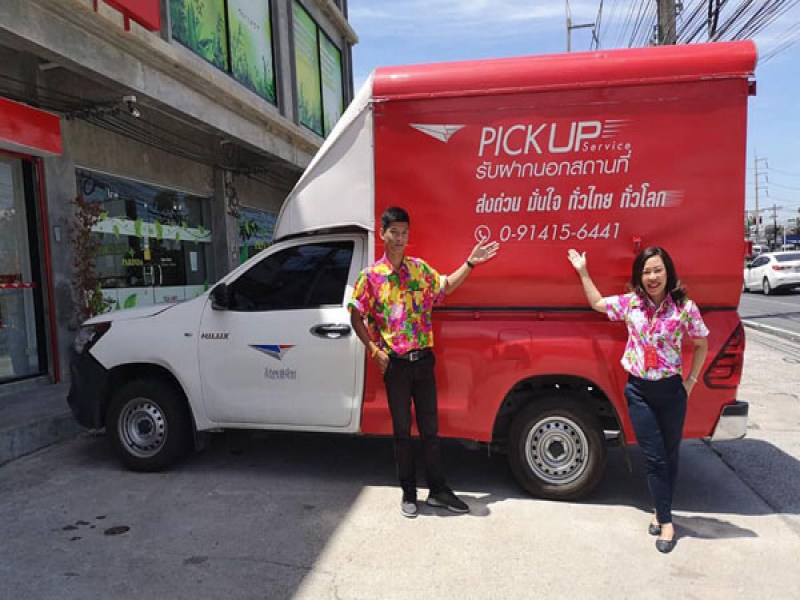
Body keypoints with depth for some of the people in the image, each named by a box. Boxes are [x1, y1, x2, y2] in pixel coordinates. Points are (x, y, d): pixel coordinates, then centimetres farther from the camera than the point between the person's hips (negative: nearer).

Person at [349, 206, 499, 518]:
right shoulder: (370, 276, -5)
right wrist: (374, 350, -10)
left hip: (423, 360, 3)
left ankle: (438, 490, 25)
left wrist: (470, 263, 8)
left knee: (430, 428, 11)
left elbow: (446, 286, 19)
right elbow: (356, 317, -1)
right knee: (402, 430, 9)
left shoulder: (420, 268, 6)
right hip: (395, 364, -3)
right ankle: (408, 492, 24)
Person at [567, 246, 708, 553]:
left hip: (671, 390, -1)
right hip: (638, 391, 1)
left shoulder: (685, 307, -9)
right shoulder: (630, 303, -3)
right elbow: (596, 302, 14)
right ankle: (665, 519, 17)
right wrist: (583, 272, 12)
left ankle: (661, 512, 32)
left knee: (670, 455, 14)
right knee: (654, 457, 4)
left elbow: (701, 345, 5)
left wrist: (691, 380, 0)